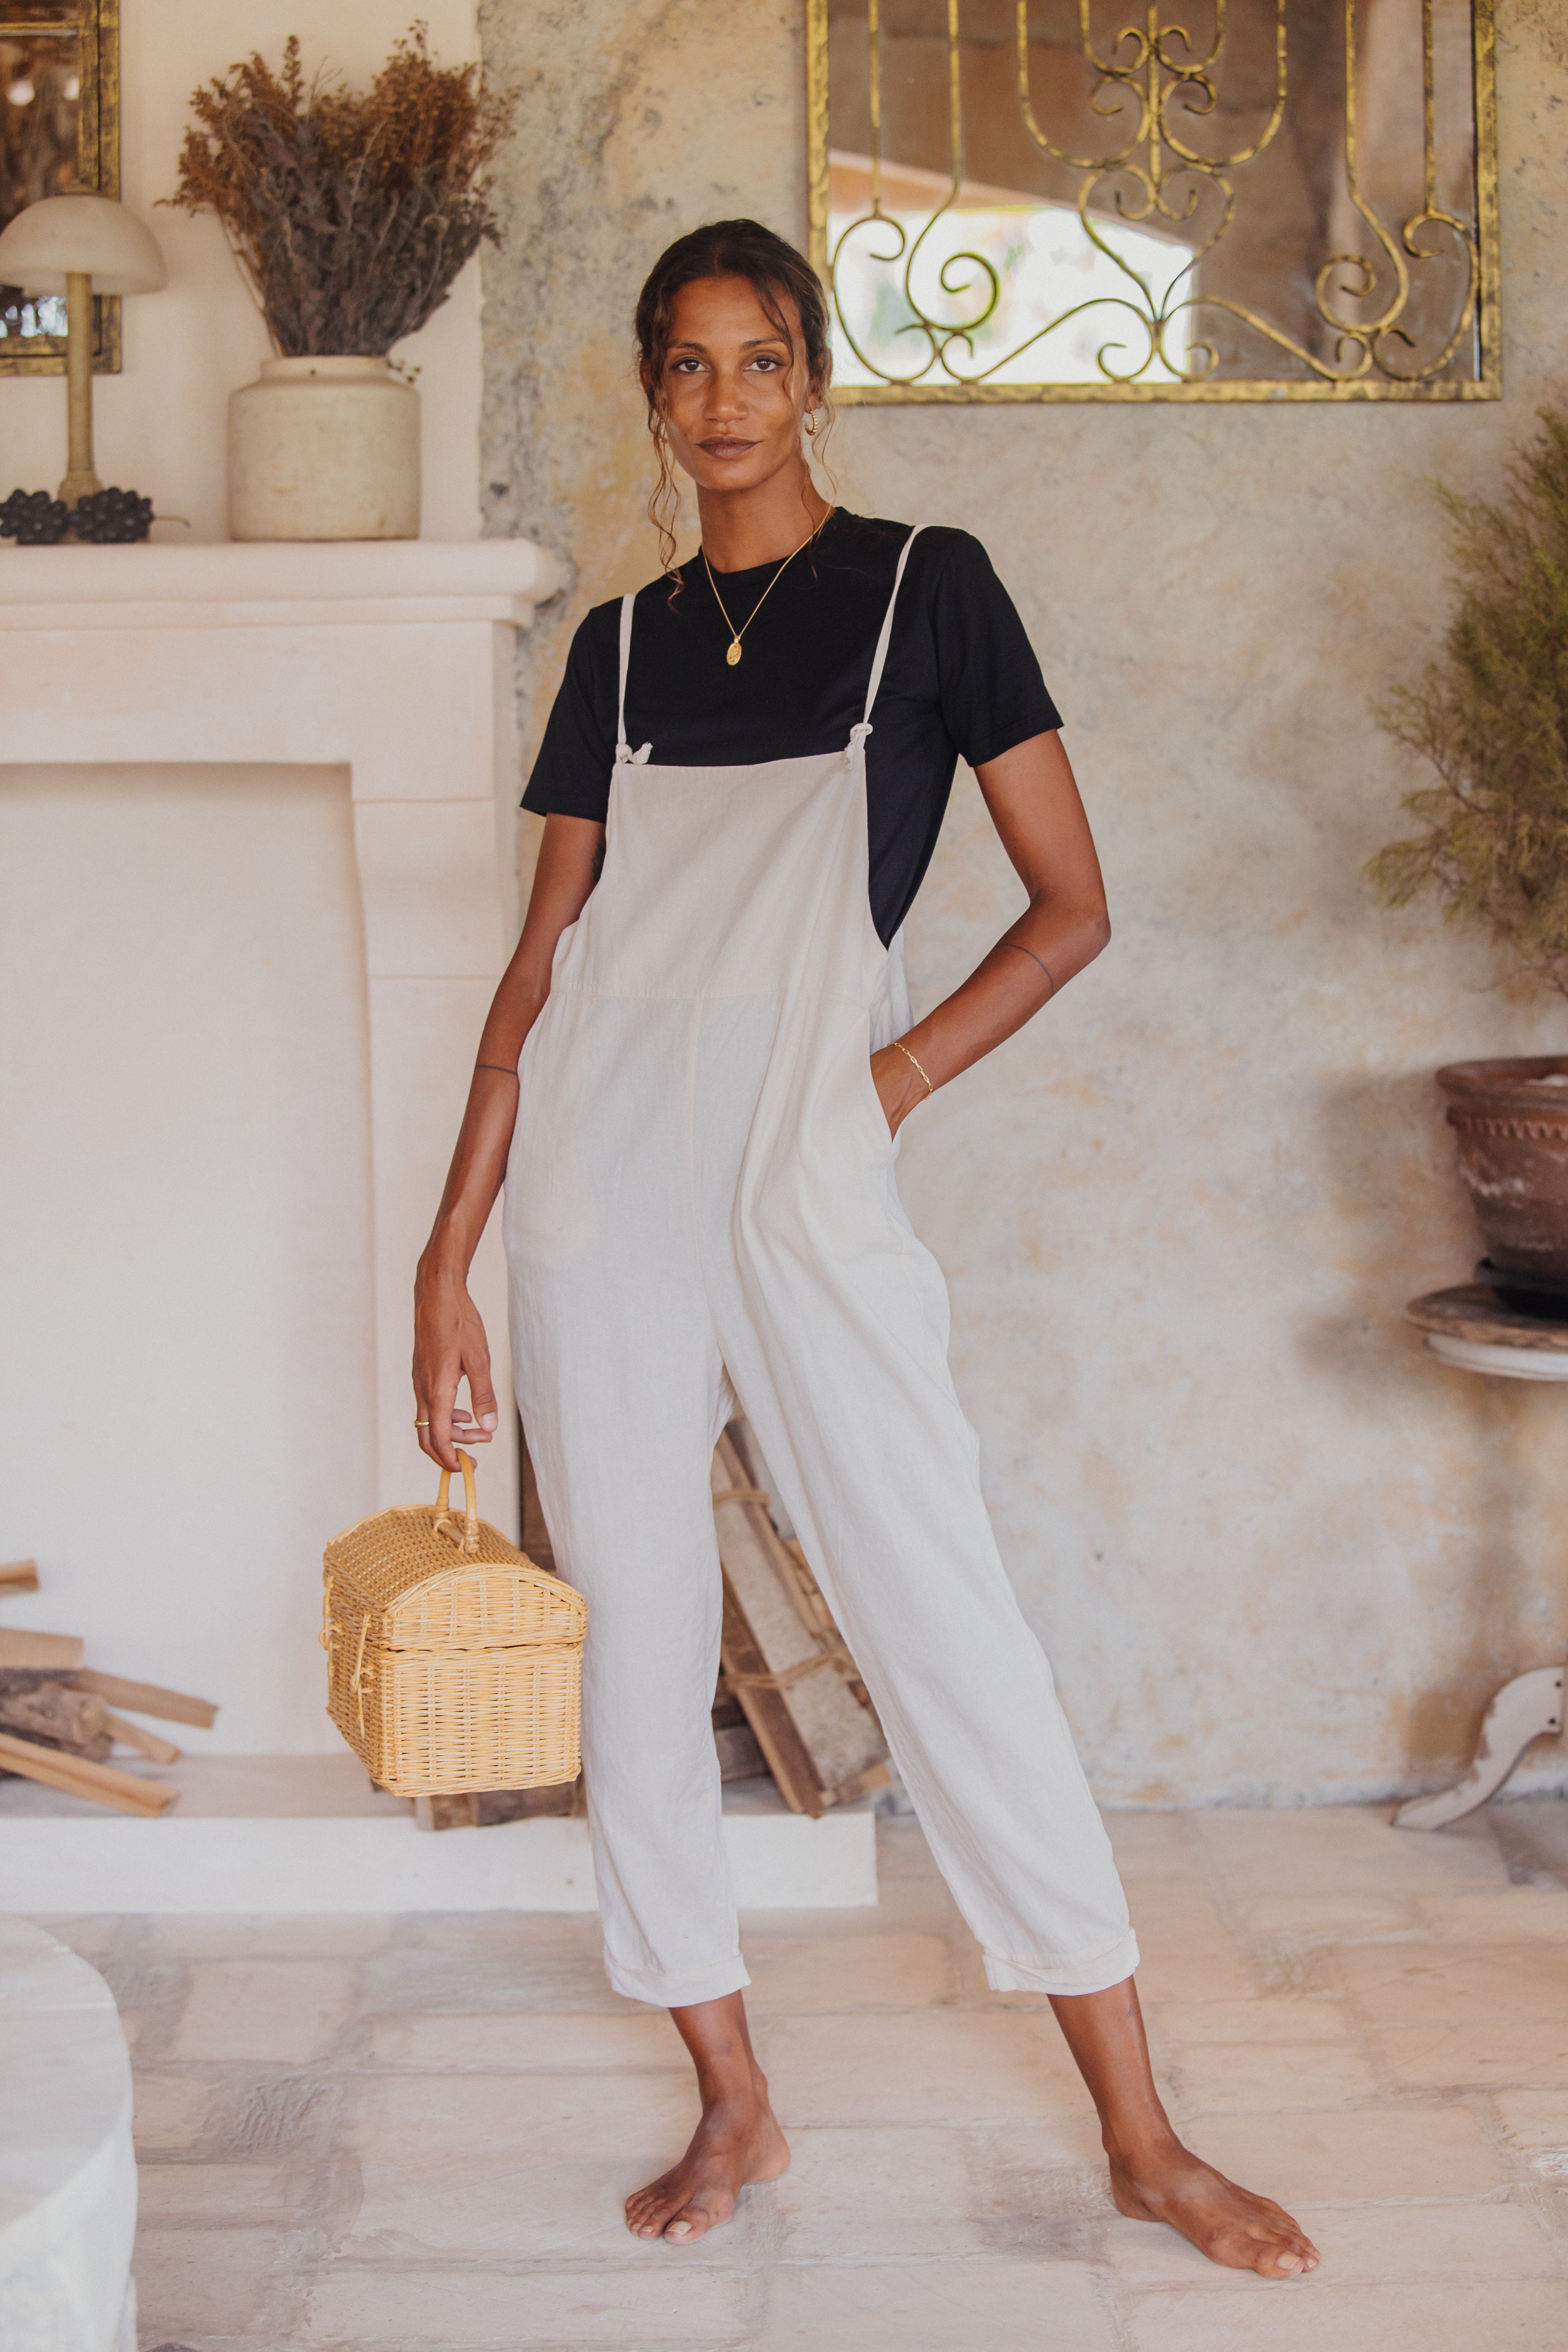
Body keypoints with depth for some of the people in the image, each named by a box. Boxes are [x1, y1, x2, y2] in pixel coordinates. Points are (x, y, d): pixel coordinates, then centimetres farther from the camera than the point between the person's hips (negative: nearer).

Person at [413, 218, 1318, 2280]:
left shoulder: (926, 587, 3)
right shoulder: (621, 644, 12)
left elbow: (1072, 905, 4)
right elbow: (544, 963, 11)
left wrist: (897, 1074, -6)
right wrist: (447, 1253, 6)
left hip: (805, 1187, -4)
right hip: (602, 1186, 4)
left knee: (952, 1640, -3)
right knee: (639, 1651, 6)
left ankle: (1143, 2136, 8)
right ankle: (734, 2109, 22)